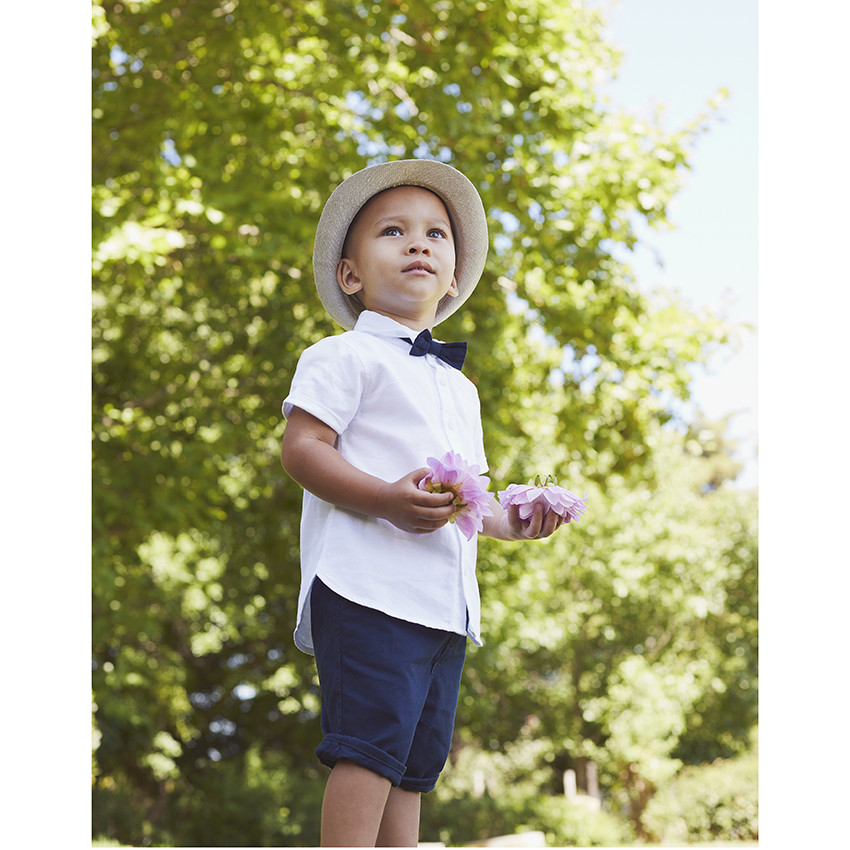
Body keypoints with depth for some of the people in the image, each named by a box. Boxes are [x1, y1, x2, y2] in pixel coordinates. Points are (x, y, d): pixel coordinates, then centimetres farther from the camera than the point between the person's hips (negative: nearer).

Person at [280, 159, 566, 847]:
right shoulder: (344, 355, 1)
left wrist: (509, 521, 8)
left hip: (447, 602, 8)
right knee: (371, 745, -16)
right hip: (370, 588, -8)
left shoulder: (460, 387, 26)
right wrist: (388, 500, -24)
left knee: (417, 761, 9)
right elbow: (302, 448, -11)